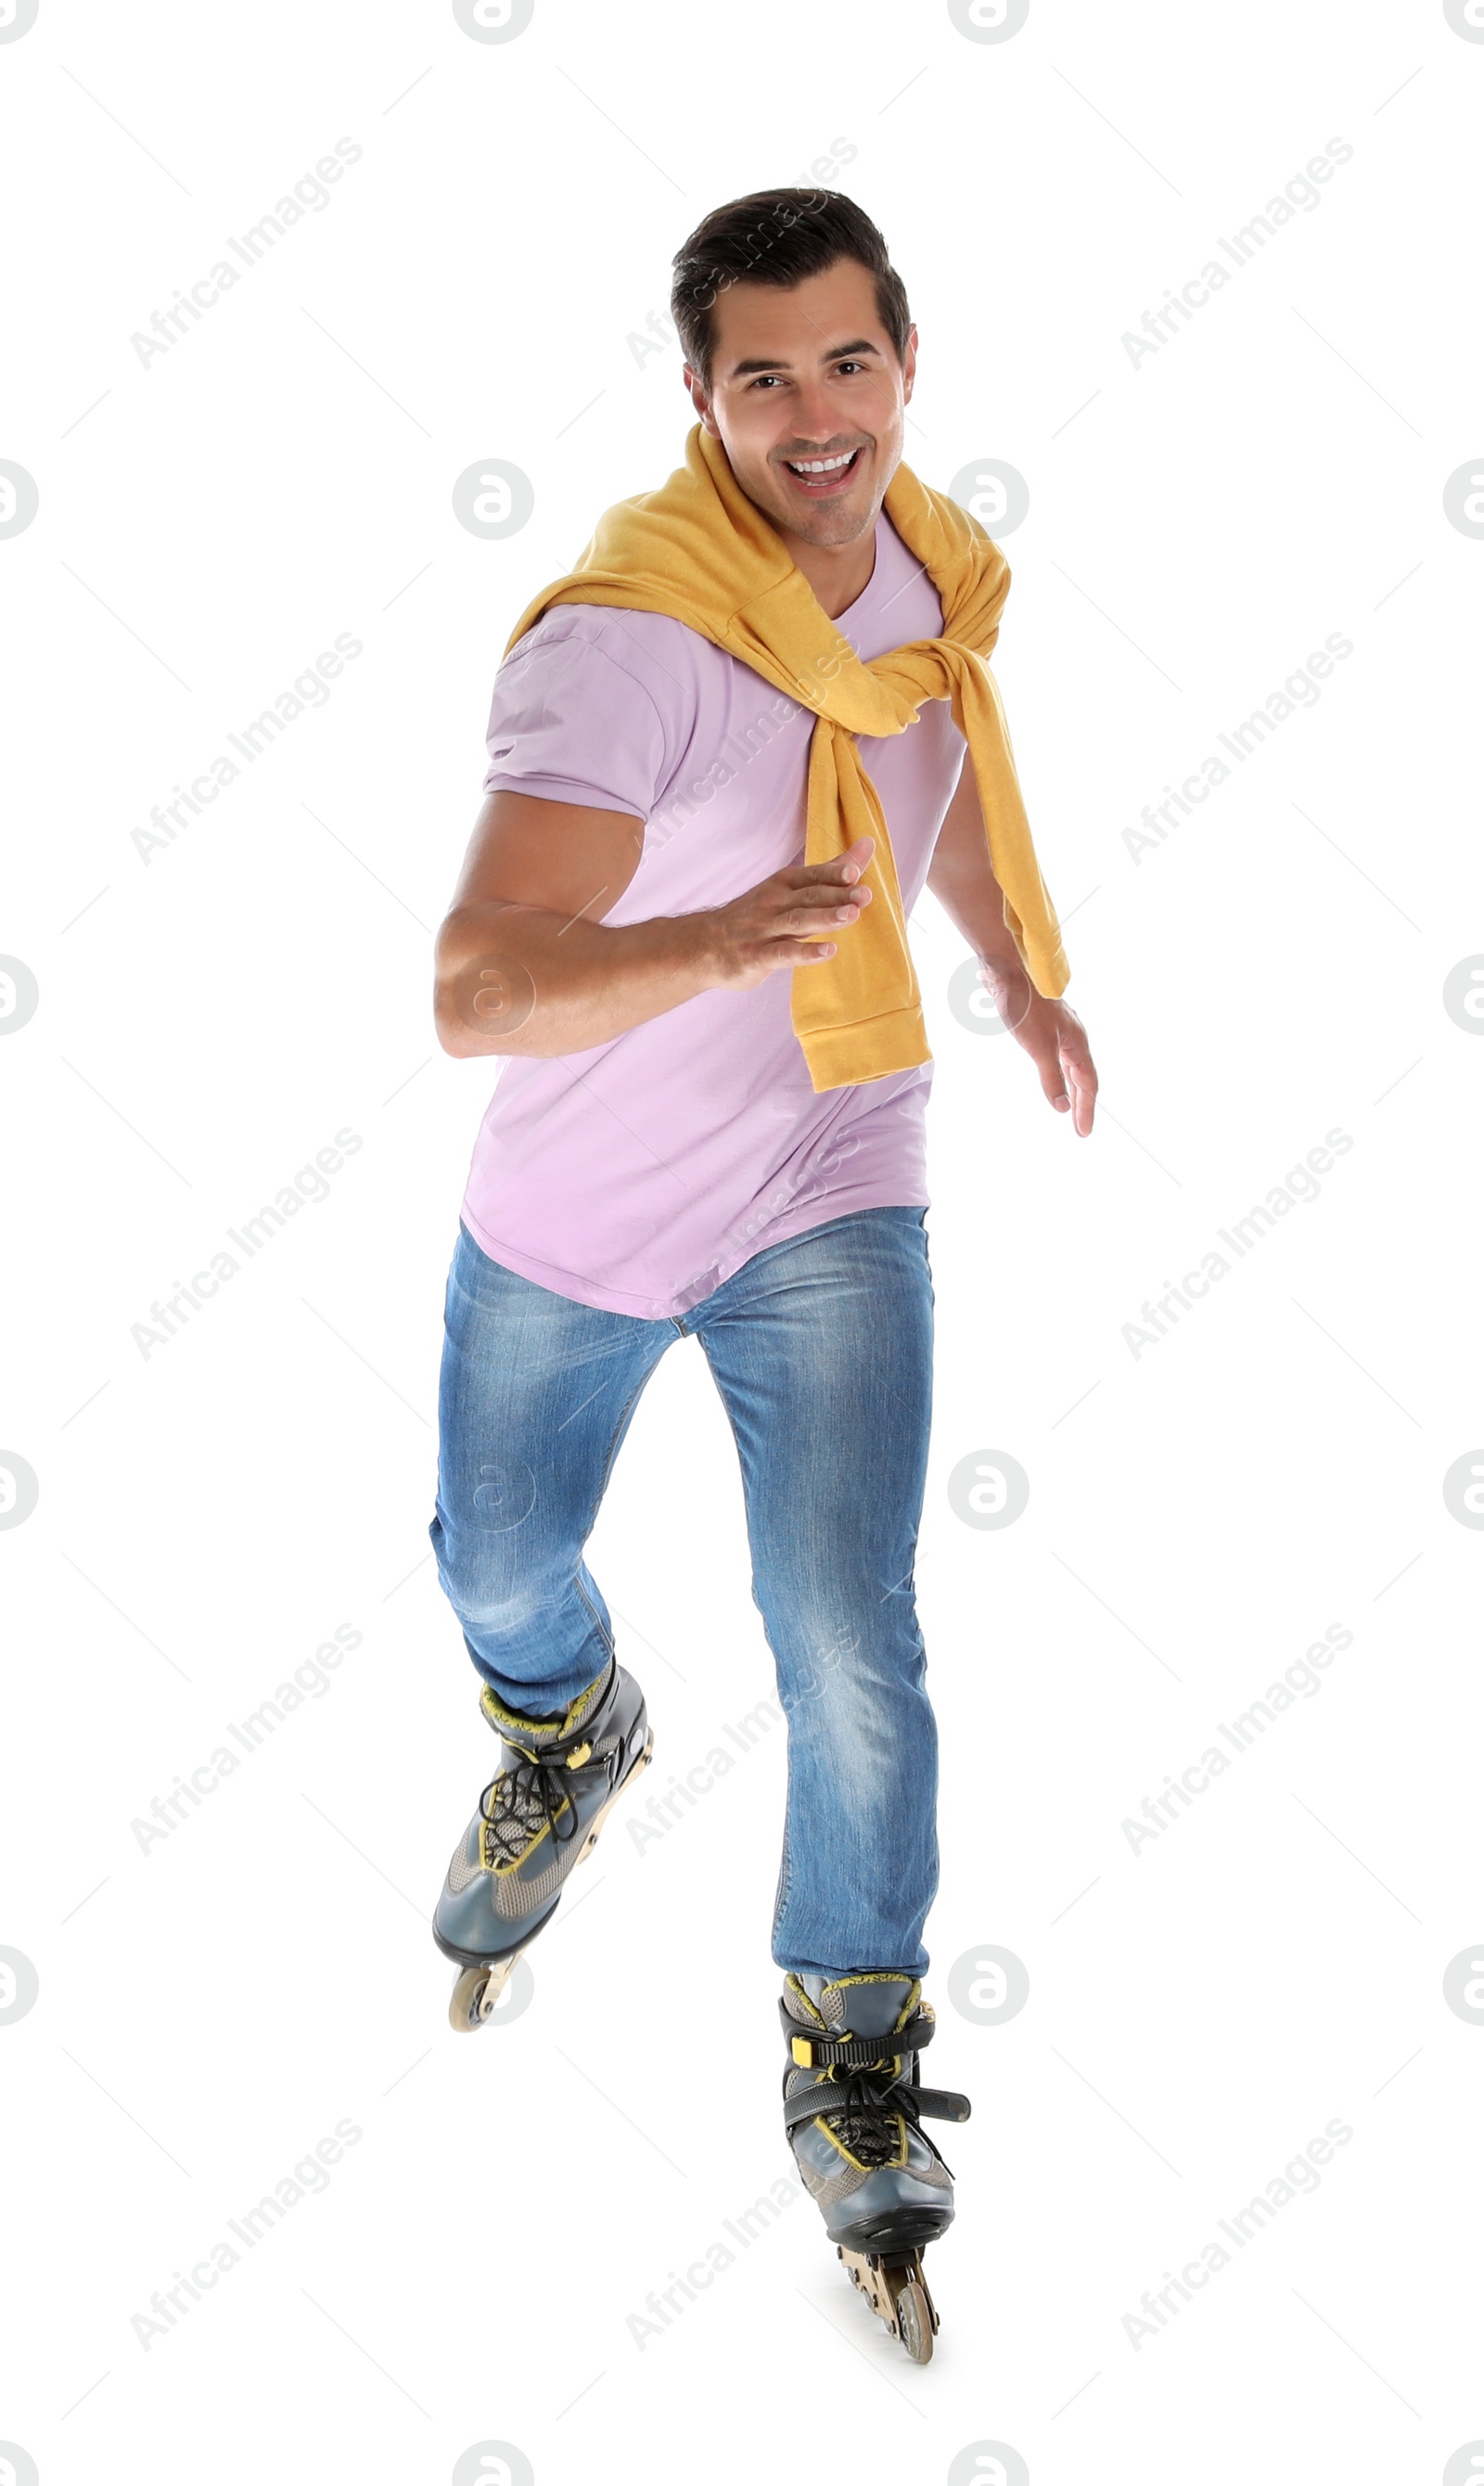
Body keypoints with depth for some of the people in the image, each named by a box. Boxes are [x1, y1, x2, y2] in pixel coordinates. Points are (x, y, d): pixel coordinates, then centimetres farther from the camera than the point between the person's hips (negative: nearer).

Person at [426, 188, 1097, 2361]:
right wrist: (719, 942, -53)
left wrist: (1020, 971, 22)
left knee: (851, 1651, -5)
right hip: (573, 1219, -2)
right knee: (501, 1564, 20)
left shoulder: (940, 571, -6)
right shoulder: (623, 635, -28)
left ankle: (853, 2066, 18)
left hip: (829, 1207, 3)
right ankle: (571, 1731, 57)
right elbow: (473, 993, -37)